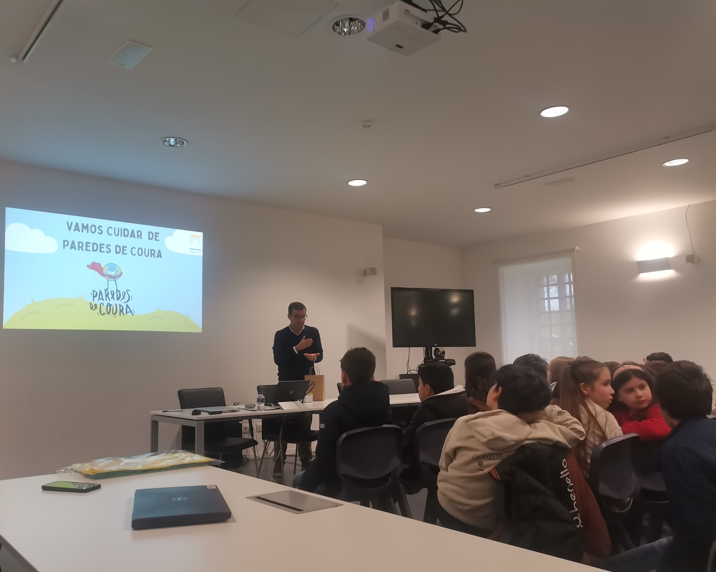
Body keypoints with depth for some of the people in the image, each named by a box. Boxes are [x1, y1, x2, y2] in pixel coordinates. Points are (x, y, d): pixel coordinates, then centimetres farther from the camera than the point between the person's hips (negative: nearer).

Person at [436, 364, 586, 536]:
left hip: (450, 513, 0)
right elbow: (576, 431, -6)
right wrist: (543, 408, -9)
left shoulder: (464, 425, -19)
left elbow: (444, 466, -3)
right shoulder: (534, 434, -22)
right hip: (492, 526, 1)